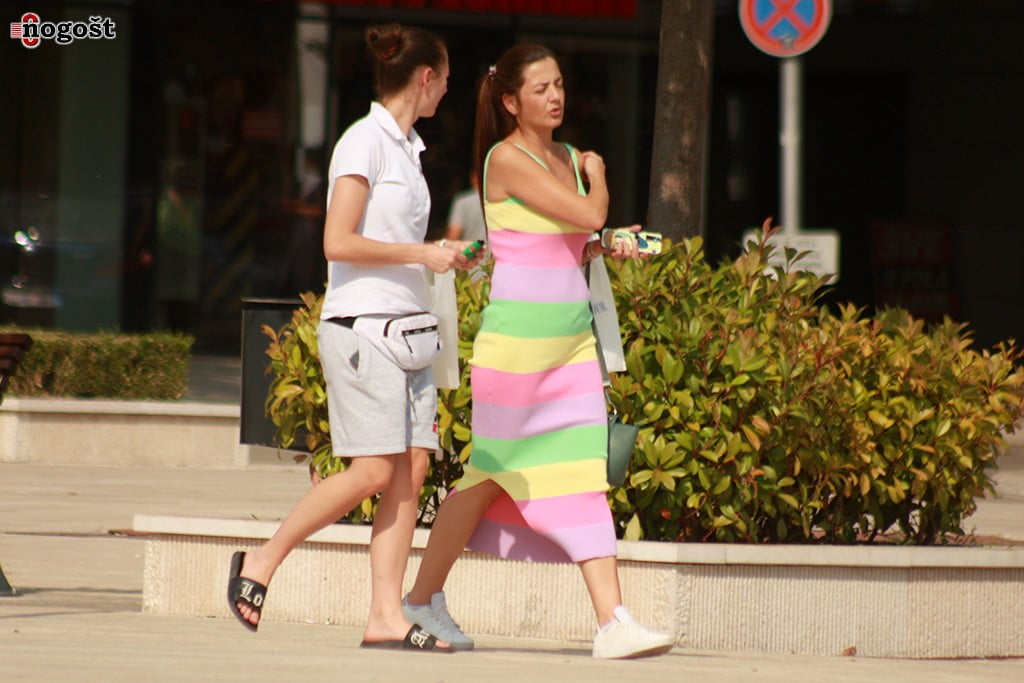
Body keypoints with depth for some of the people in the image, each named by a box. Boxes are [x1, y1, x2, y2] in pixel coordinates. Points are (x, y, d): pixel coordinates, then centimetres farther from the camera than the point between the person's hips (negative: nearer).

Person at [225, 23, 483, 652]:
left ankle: (387, 615, -4)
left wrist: (442, 258, 16)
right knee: (374, 471, -13)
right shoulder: (365, 142, -9)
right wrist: (423, 254, -13)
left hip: (404, 326, 9)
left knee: (411, 469, -2)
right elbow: (339, 243, -16)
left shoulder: (406, 149, 18)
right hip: (361, 322, -9)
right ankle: (261, 564, -1)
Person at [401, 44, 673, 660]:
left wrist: (607, 247, 3)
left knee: (583, 474, -3)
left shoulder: (568, 159, 13)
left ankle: (613, 621, -10)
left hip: (573, 337, 6)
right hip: (517, 336, -6)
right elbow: (588, 215, -16)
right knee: (493, 473, 3)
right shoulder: (506, 159, -11)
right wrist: (598, 178, 5)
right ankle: (424, 596, 19)